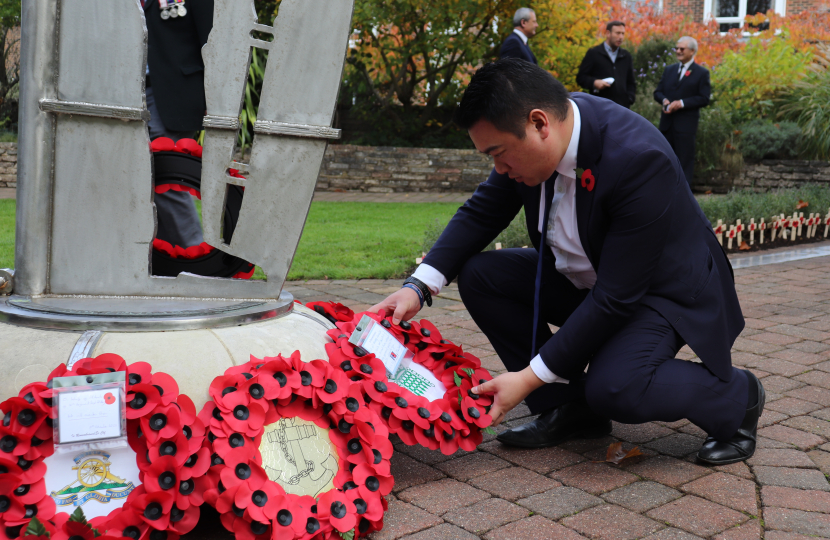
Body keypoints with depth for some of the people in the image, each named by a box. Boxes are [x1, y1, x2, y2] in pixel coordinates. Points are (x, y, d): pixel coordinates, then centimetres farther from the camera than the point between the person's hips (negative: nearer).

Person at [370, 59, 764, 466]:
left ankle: (735, 395, 0)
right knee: (478, 275, -8)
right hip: (583, 280, 8)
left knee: (614, 389, -32)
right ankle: (568, 408, 3)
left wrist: (530, 378, -29)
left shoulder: (638, 160, -34)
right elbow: (481, 213, 0)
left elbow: (616, 299, -32)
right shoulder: (526, 135, -13)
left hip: (663, 290, -7)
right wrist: (418, 287, -15)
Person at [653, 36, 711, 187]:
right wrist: (664, 100, -8)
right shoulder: (669, 70, 16)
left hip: (686, 124, -5)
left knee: (684, 160, -3)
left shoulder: (702, 73, -1)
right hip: (667, 123, 5)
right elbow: (658, 92, 14)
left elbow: (704, 99, -8)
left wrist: (682, 103, -18)